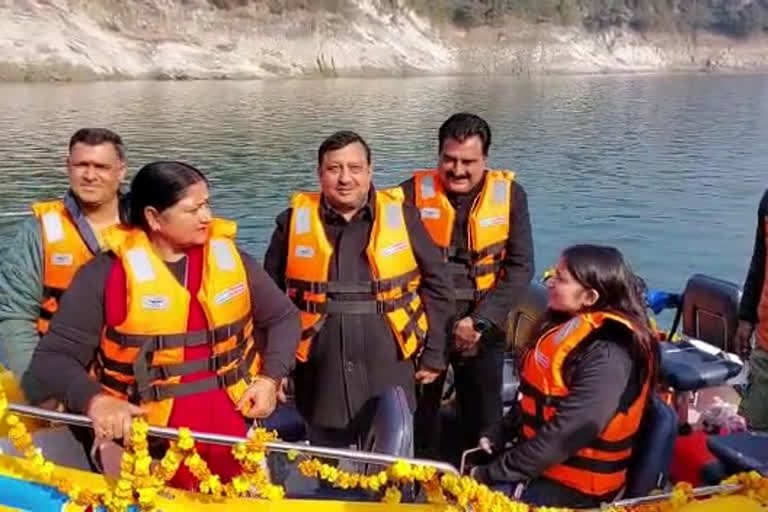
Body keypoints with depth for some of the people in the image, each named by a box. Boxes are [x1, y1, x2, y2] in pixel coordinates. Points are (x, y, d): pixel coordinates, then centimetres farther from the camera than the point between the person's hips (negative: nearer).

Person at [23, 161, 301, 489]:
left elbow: (283, 317, 12)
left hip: (235, 435, 4)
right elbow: (53, 357, -10)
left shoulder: (231, 258, 1)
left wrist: (270, 378, -3)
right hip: (146, 446, -3)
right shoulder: (106, 274, -10)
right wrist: (94, 400, -29)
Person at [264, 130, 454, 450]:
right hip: (322, 381, 1)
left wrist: (433, 354, 4)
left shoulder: (401, 217, -2)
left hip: (389, 377, 0)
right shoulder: (294, 221, 0)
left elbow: (436, 284, 5)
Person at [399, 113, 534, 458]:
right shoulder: (415, 192, -5)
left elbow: (520, 266, -5)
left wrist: (481, 320, -13)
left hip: (482, 331, 1)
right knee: (419, 418, 11)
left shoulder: (508, 194, -3)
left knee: (483, 422, 13)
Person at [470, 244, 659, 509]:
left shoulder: (607, 357, -24)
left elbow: (565, 436, -25)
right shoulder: (570, 326, 4)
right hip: (537, 458, 8)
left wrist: (492, 473, -18)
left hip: (570, 485, -7)